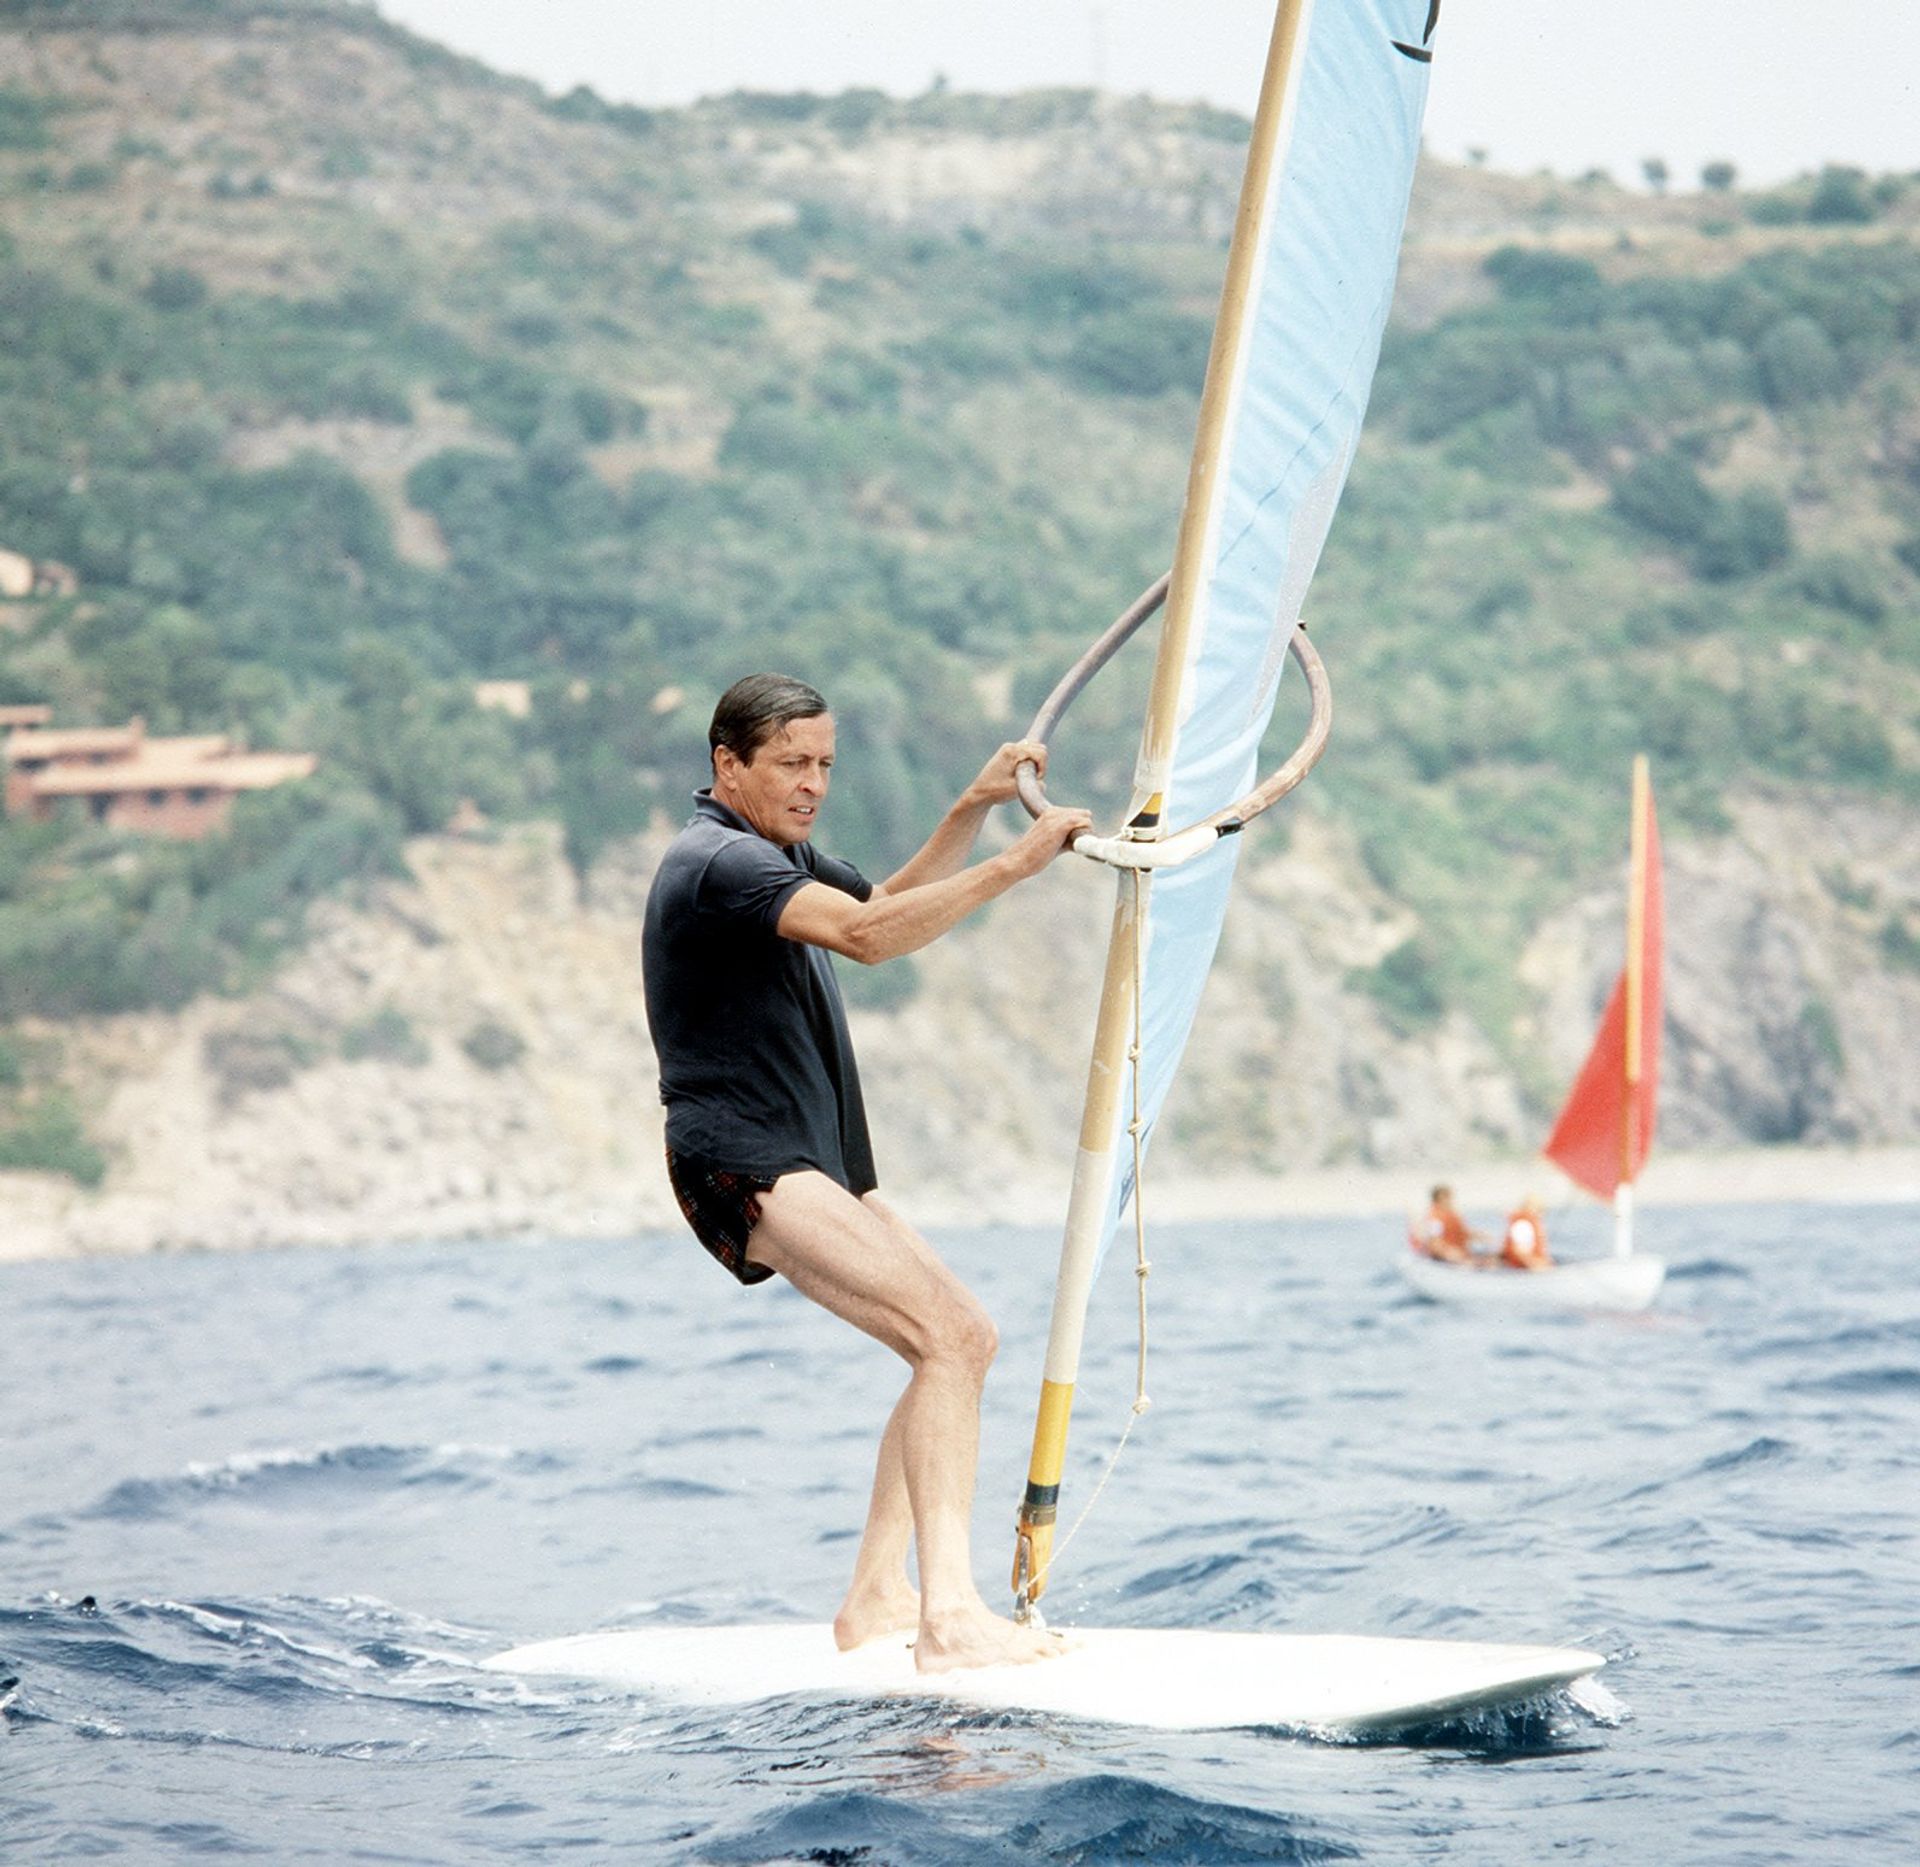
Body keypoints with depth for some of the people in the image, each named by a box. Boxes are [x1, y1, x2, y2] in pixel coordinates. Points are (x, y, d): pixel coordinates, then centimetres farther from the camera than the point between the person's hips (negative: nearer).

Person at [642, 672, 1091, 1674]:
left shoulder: (780, 856, 18)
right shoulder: (717, 860, -15)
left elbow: (893, 902, 30)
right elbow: (866, 935, -29)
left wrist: (974, 806, 14)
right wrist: (1012, 866, -29)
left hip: (817, 1162, 11)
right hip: (742, 1164, -11)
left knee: (965, 1336, 9)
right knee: (946, 1336, -23)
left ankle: (876, 1600, 11)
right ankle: (949, 1612, -31)